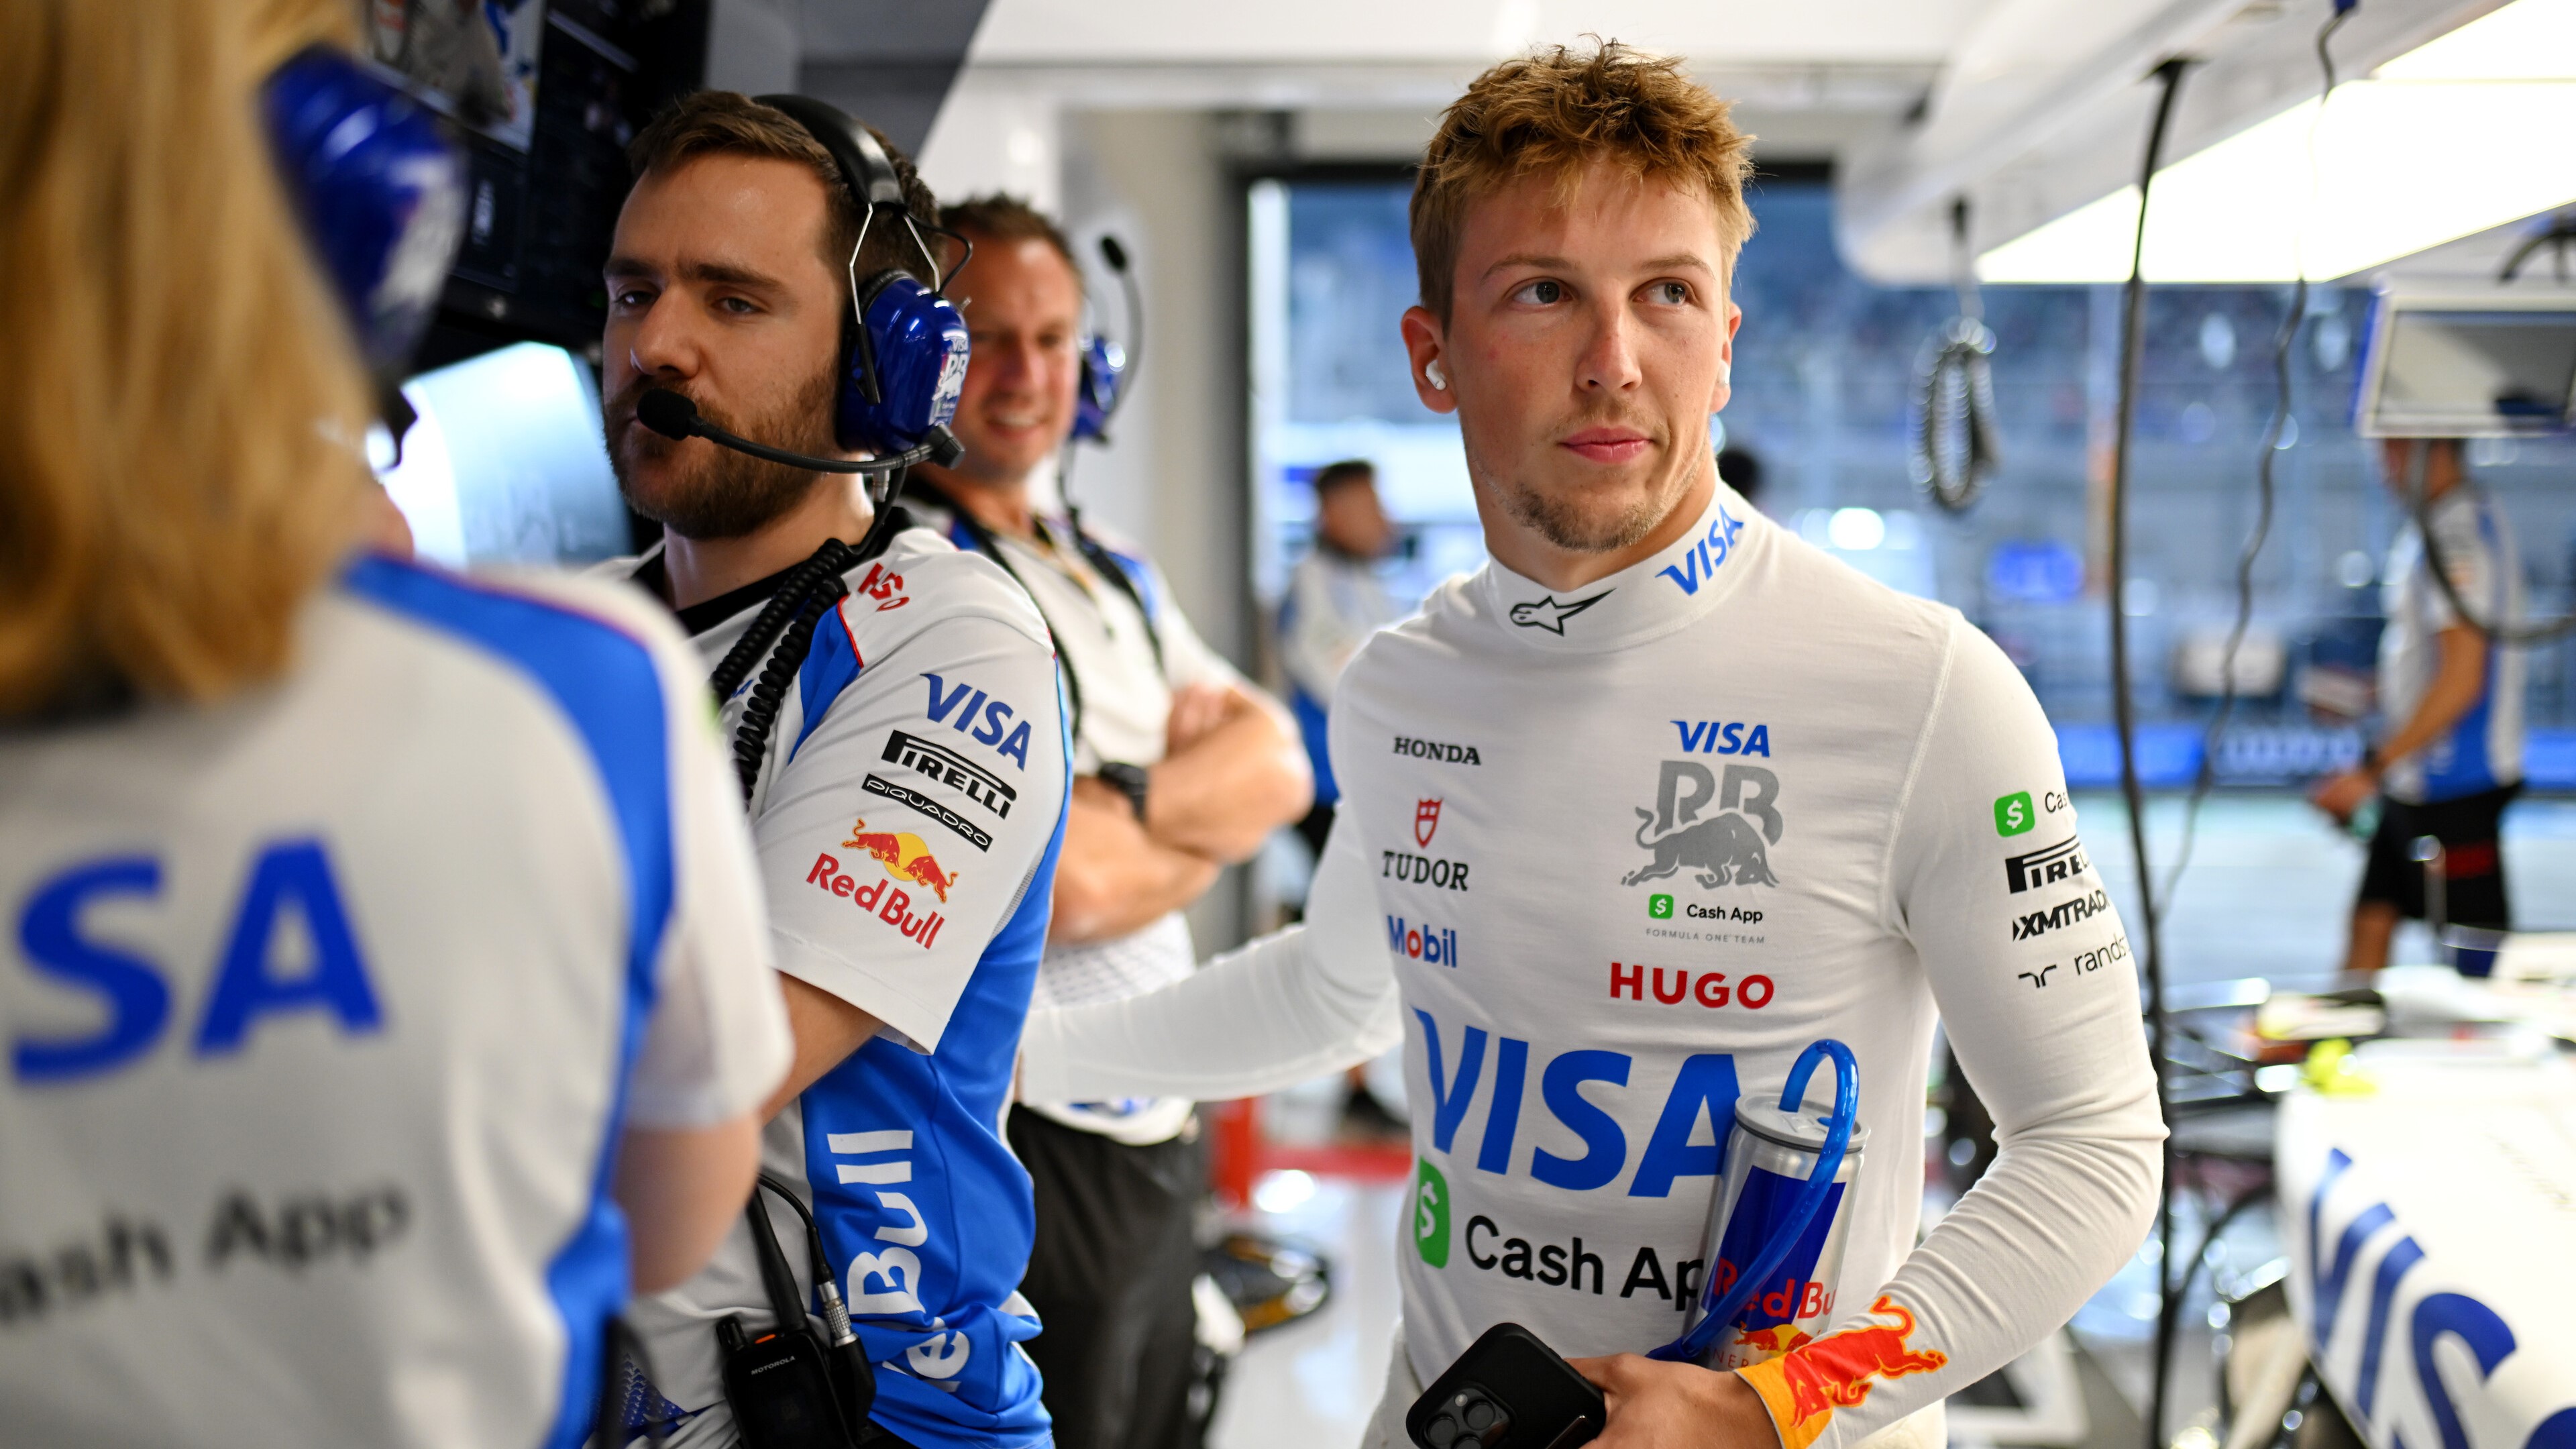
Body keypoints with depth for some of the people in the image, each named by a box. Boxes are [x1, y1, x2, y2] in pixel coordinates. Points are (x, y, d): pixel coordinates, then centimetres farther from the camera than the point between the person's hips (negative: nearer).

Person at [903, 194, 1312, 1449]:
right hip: (1031, 1144, -9)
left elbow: (1279, 767, 5)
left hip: (1159, 1121, 9)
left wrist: (1127, 806, -12)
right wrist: (1203, 823, -6)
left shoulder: (1115, 573, 14)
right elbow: (1063, 886, -24)